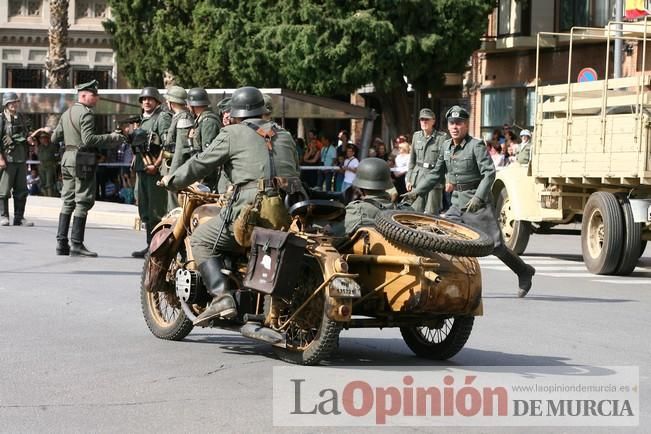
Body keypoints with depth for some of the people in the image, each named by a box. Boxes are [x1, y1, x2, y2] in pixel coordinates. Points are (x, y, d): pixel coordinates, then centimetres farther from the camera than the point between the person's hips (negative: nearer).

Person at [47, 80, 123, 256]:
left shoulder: (66, 113, 14)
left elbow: (55, 137, 19)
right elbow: (88, 139, -23)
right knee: (83, 203, -5)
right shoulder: (86, 114, -12)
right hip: (83, 161, -9)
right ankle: (76, 244, -6)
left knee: (68, 202, 12)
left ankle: (61, 243, 11)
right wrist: (111, 138, -16)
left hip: (67, 159, 9)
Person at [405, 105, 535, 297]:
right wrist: (416, 191, 11)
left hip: (478, 203, -6)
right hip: (458, 202, 7)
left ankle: (524, 272, 15)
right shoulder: (447, 146, 8)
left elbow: (489, 173, -19)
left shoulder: (476, 146, -12)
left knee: (494, 245, -4)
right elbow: (436, 174, 17)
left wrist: (478, 197, -31)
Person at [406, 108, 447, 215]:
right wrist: (408, 179, 13)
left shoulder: (441, 137, -5)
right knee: (416, 211, 1)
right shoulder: (416, 136, 10)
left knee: (431, 213, -4)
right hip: (418, 177, 4)